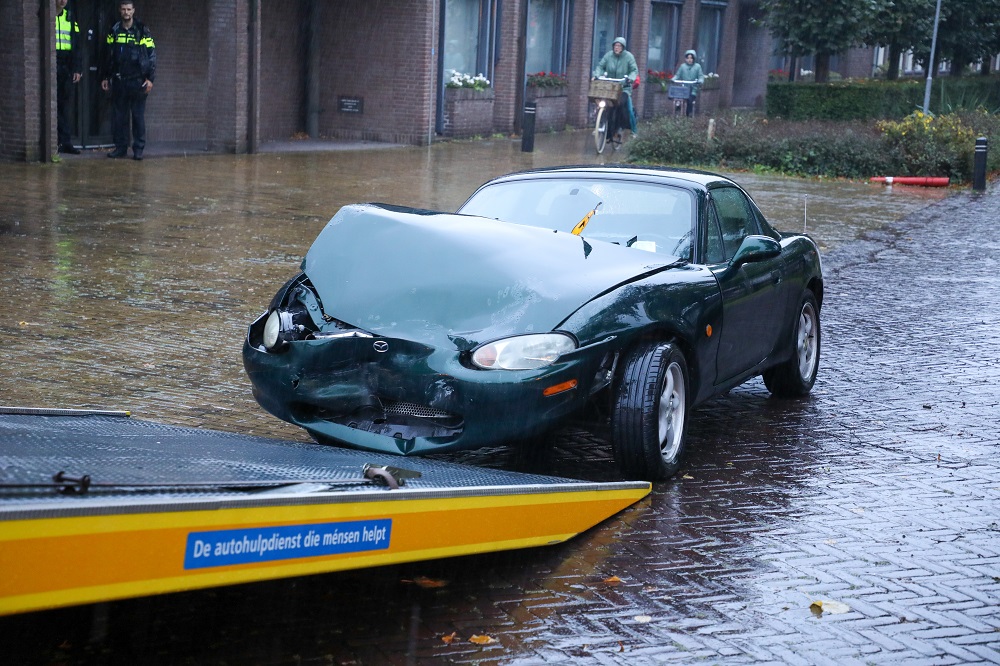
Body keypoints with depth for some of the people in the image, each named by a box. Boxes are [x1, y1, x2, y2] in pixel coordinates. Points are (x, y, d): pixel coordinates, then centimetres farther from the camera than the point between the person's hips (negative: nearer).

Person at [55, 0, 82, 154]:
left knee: (66, 106, 3)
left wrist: (77, 69, 6)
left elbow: (76, 47, 14)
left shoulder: (70, 19, 14)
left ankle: (66, 142, 5)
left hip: (66, 71, 4)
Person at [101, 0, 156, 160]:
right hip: (119, 80, 3)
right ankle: (120, 147, 13)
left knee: (138, 116, 0)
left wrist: (150, 78, -8)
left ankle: (138, 149, 5)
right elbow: (108, 56, 14)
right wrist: (106, 77, 12)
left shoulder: (142, 31, -1)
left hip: (138, 80, -3)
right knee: (120, 115, 6)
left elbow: (152, 55, -2)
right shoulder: (114, 31, 8)